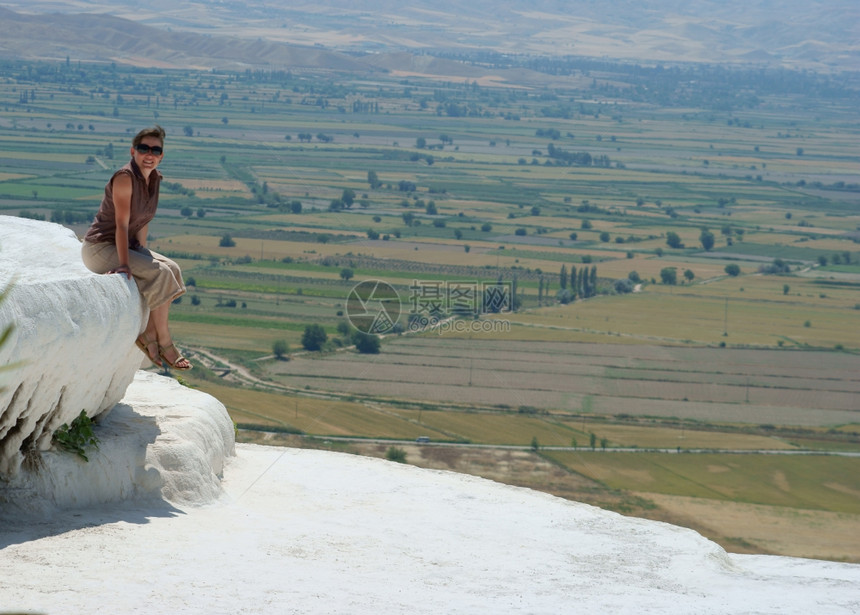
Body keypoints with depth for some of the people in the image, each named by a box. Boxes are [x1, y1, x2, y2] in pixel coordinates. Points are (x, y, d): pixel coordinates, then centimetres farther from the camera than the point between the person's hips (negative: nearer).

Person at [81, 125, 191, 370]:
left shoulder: (154, 178, 4)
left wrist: (142, 253, 4)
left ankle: (148, 334, -2)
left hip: (126, 246, 9)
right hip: (99, 247, -9)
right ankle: (165, 345, -11)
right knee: (160, 274, -20)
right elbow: (122, 224, -25)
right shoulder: (125, 177, -21)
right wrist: (124, 264, -29)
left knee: (172, 269, -5)